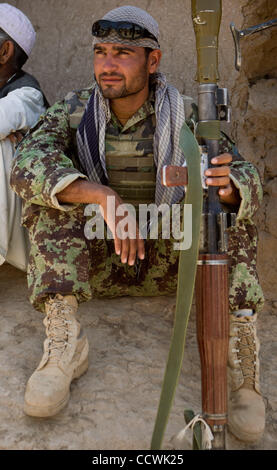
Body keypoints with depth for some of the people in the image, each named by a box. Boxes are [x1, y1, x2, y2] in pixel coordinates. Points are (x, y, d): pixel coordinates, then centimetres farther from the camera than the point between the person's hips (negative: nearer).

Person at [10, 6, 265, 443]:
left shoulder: (185, 115, -9)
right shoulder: (73, 111, -7)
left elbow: (248, 180, -17)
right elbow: (26, 165, -25)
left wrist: (227, 185, -43)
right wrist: (103, 196, -41)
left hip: (165, 259, 0)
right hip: (94, 258, 1)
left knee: (230, 202, -21)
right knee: (52, 192, -22)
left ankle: (239, 334, -29)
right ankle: (64, 339, -29)